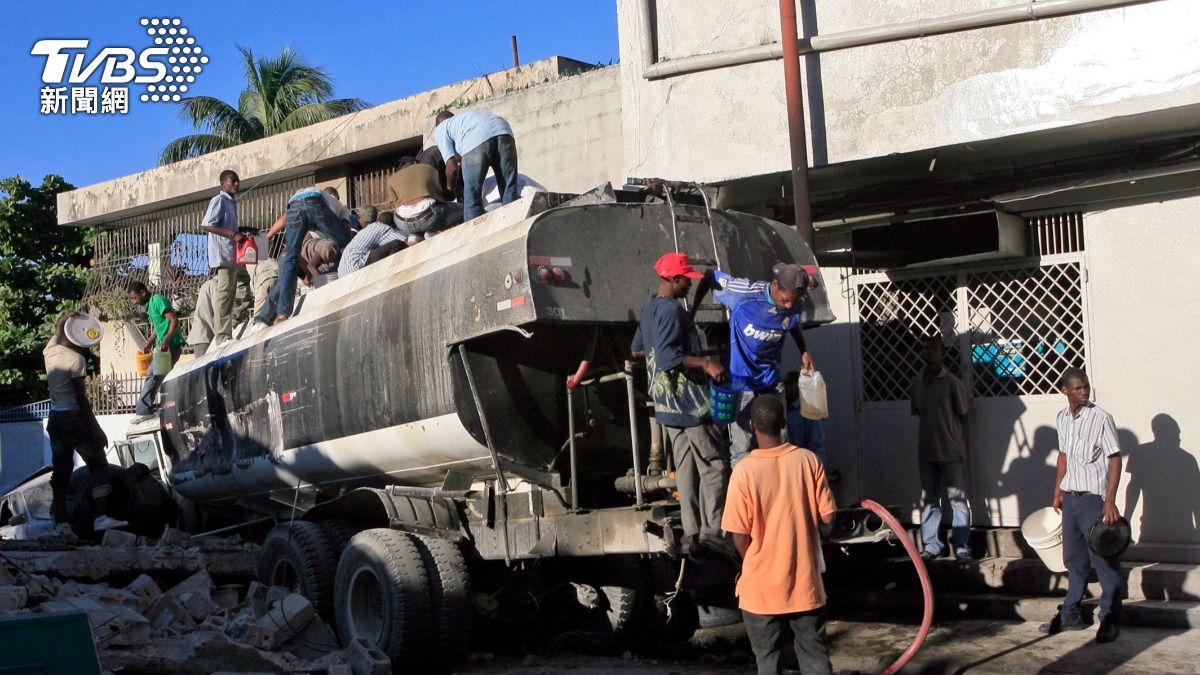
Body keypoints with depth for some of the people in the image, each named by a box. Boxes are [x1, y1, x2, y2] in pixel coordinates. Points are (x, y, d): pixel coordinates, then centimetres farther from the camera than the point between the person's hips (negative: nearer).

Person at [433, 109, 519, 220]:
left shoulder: (440, 129, 26)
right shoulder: (463, 117, 45)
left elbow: (452, 167, 15)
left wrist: (449, 188, 30)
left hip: (477, 139, -5)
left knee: (472, 196, 4)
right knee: (509, 189, 7)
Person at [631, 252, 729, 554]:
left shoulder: (649, 308, 14)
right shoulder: (671, 310, -16)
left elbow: (637, 349, 25)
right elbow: (667, 356, -26)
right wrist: (705, 363, -25)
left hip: (666, 403, 10)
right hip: (689, 400, -9)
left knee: (686, 466, 11)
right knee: (714, 464, -5)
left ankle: (691, 529, 13)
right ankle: (712, 529, -7)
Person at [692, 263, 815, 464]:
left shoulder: (794, 305, -10)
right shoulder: (746, 293, -24)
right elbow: (710, 276, -10)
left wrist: (804, 352, 5)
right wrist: (692, 313, -4)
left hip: (771, 381, 4)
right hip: (740, 382, -4)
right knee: (743, 449, 0)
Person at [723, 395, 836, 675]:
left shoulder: (744, 471, -16)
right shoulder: (808, 460, -8)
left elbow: (740, 536, -11)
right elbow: (826, 518, -2)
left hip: (762, 586, -2)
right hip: (805, 582, 2)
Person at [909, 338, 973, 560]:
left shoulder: (952, 383, -8)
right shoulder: (915, 385, 4)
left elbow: (963, 415, -1)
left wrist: (961, 446, 1)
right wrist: (929, 437, 9)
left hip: (950, 452, -4)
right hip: (926, 452, 4)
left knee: (958, 500, 0)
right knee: (929, 501, 9)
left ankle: (963, 547, 5)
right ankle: (931, 545, 16)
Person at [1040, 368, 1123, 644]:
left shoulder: (1101, 418, -12)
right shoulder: (1062, 418, 7)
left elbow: (1115, 459, -13)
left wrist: (1110, 501, -18)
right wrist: (1058, 491, 18)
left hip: (1094, 498, -6)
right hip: (1070, 497, 6)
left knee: (1104, 561, 0)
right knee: (1074, 559, 15)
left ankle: (1111, 619, 10)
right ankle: (1070, 615, 25)